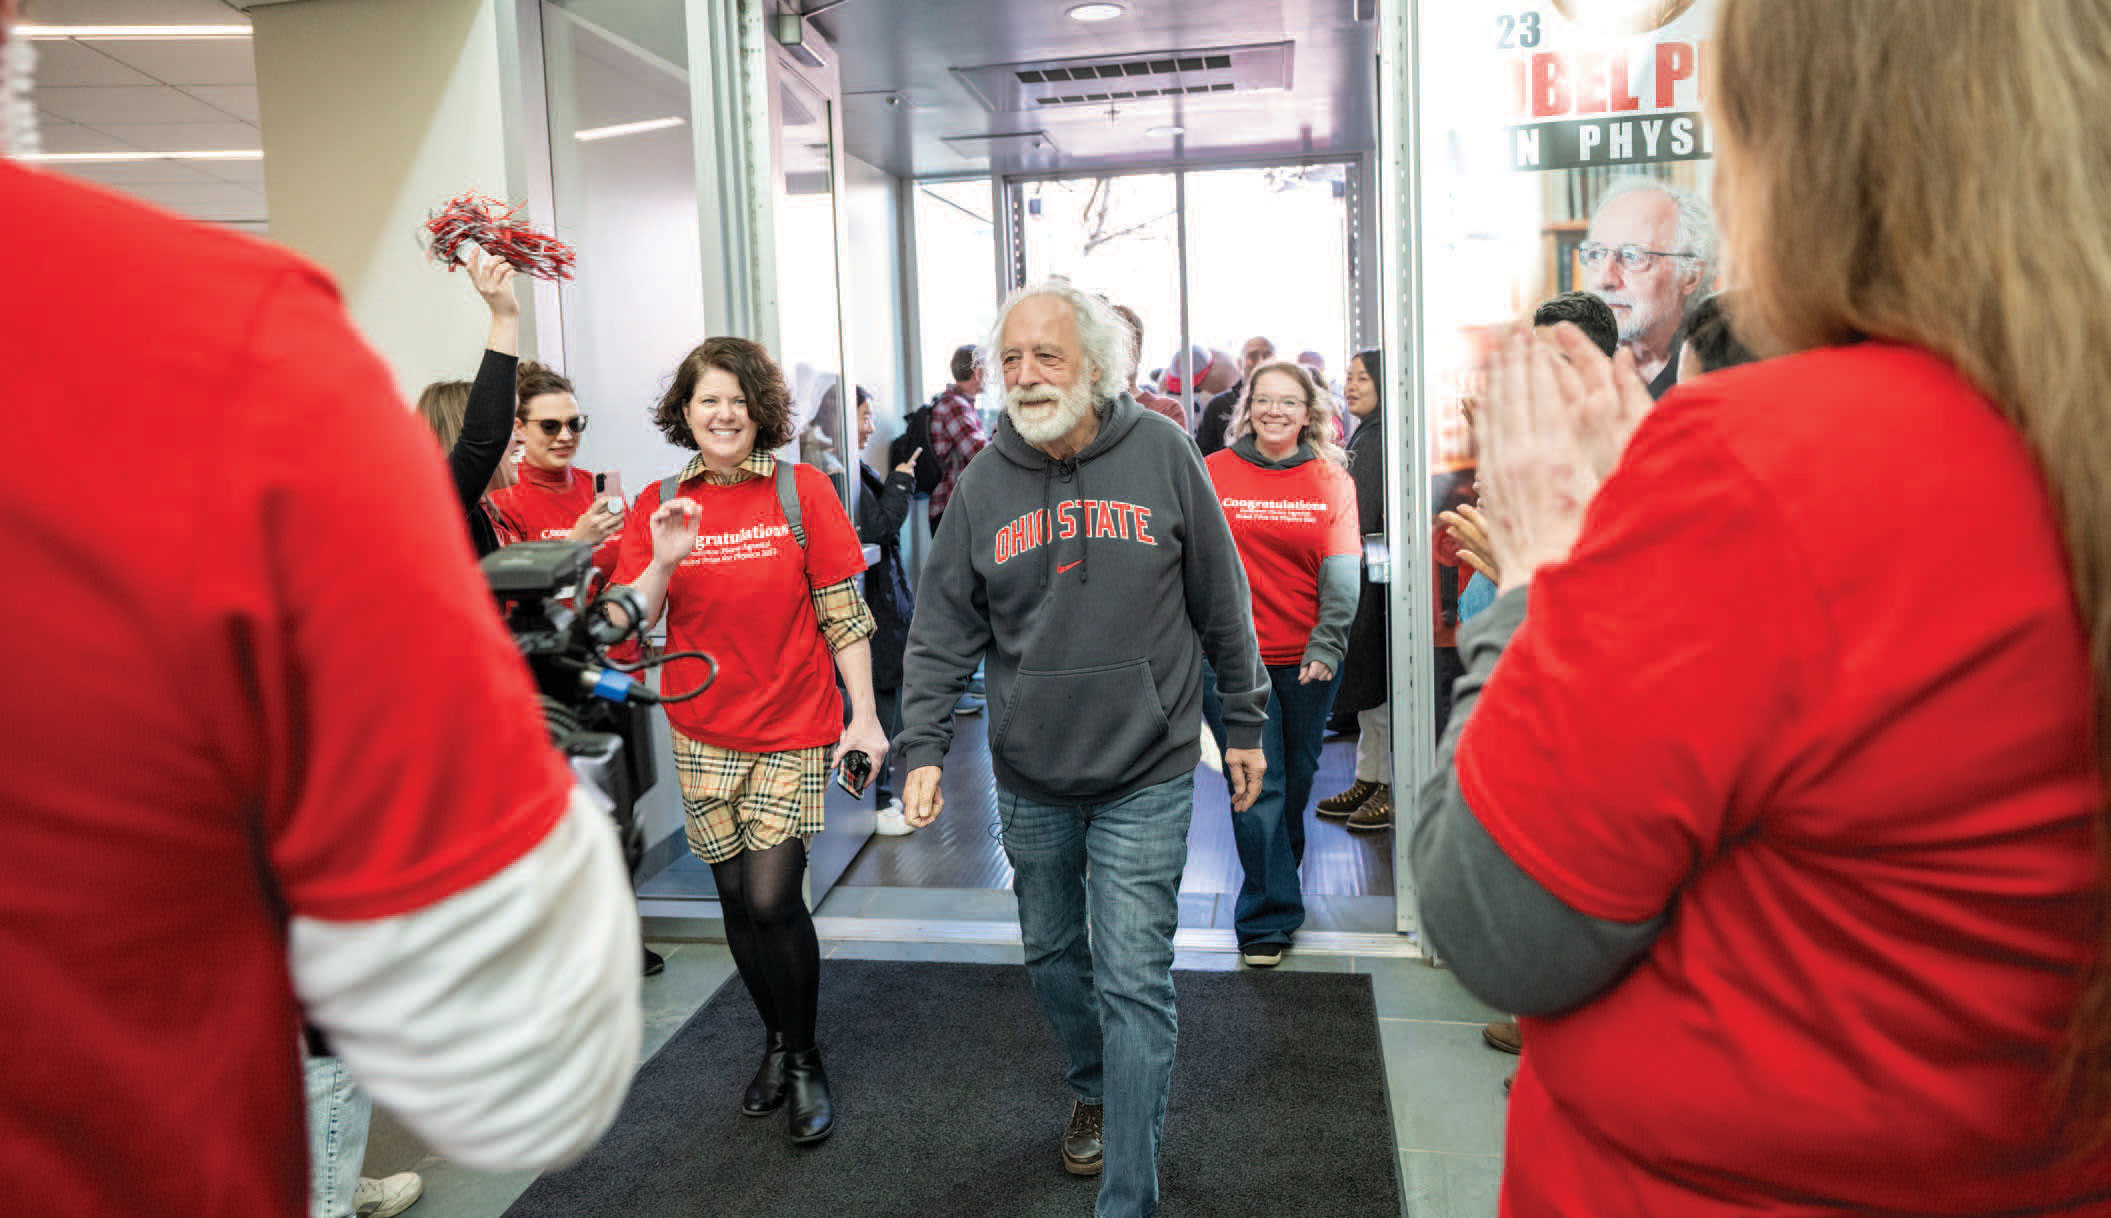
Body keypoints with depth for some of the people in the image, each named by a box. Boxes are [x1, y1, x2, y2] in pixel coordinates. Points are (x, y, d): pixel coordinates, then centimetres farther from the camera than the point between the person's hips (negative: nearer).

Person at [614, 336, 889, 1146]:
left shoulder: (802, 490, -4)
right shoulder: (658, 505, 3)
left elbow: (843, 613, -3)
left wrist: (865, 715, -8)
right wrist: (663, 561, -20)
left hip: (794, 728, -3)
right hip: (704, 734, 3)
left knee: (772, 898, -9)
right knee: (736, 898, 11)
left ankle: (803, 1058, 16)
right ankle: (774, 1040, 36)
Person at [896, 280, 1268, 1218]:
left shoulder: (1161, 454, -7)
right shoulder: (985, 482, -1)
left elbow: (1222, 604, 1)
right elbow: (942, 632, 1)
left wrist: (1242, 722, 4)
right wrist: (922, 747, -9)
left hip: (1147, 776, -3)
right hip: (1029, 778, 3)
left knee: (1132, 983, -3)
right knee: (1052, 953, 20)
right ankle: (1093, 1089, 48)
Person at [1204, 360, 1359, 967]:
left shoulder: (1331, 480, 3)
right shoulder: (1213, 473, -1)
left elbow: (1342, 570, -1)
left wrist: (1325, 646, -10)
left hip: (1307, 659, 2)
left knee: (1298, 777, 17)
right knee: (1257, 785, -3)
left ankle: (1281, 870, 43)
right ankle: (1267, 919, 8)